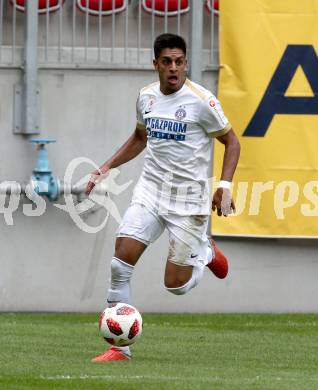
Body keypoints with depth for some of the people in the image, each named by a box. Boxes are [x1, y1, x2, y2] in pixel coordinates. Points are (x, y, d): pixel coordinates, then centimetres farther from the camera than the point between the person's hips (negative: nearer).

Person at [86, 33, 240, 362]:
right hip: (150, 190, 4)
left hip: (188, 199, -4)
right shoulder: (146, 97, 5)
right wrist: (106, 168, 15)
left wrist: (224, 186, -12)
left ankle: (206, 252, 33)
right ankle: (119, 347, -5)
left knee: (176, 285, -1)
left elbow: (231, 141, -2)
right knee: (121, 259, -13)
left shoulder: (201, 100, -12)